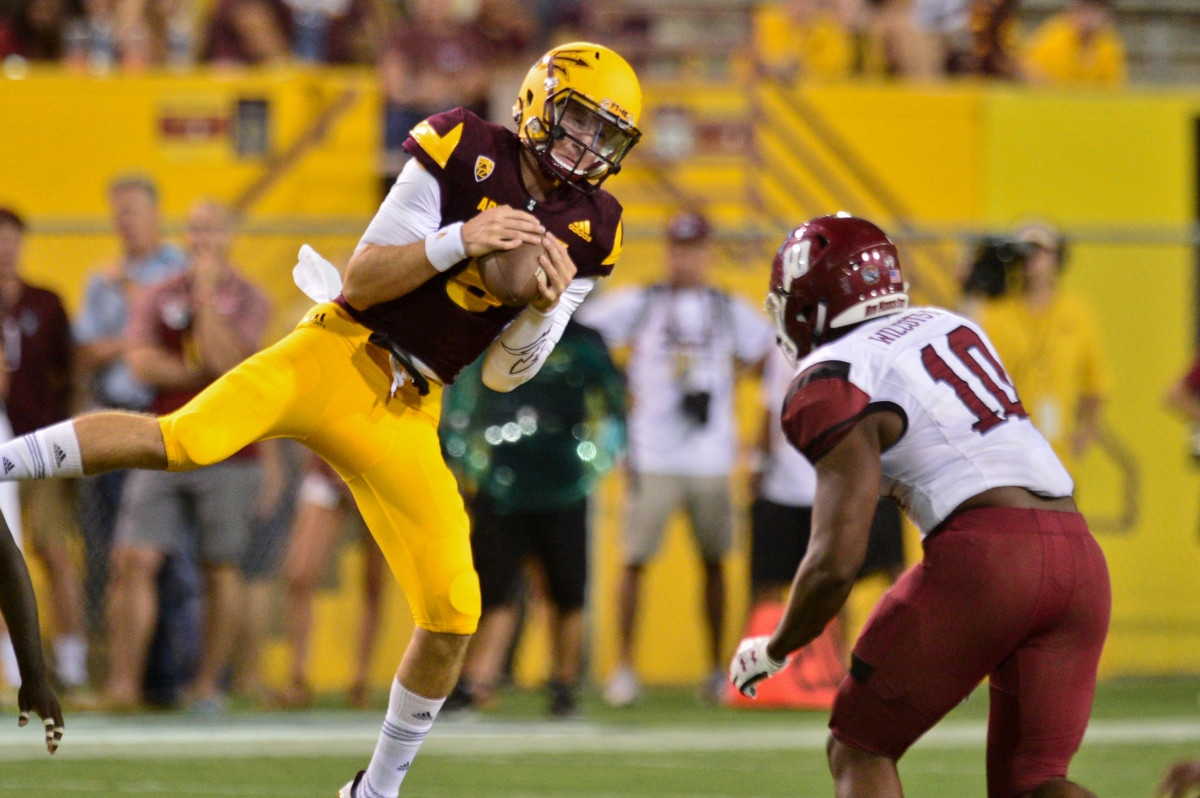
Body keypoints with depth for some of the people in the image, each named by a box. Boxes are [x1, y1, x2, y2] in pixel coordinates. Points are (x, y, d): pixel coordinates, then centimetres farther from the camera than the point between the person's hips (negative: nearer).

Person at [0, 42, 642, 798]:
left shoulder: (587, 233, 8)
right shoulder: (462, 153, -5)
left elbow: (506, 374, 10)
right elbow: (361, 281, -7)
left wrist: (545, 310, -10)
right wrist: (457, 242, -19)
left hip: (404, 416, 4)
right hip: (338, 356, -4)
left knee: (453, 612, -3)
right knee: (180, 441, -30)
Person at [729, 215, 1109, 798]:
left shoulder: (835, 383, -1)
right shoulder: (951, 326, 21)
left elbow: (836, 562, -7)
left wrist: (774, 651, 10)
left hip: (984, 553, -7)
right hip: (1082, 555, 7)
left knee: (860, 748, 12)